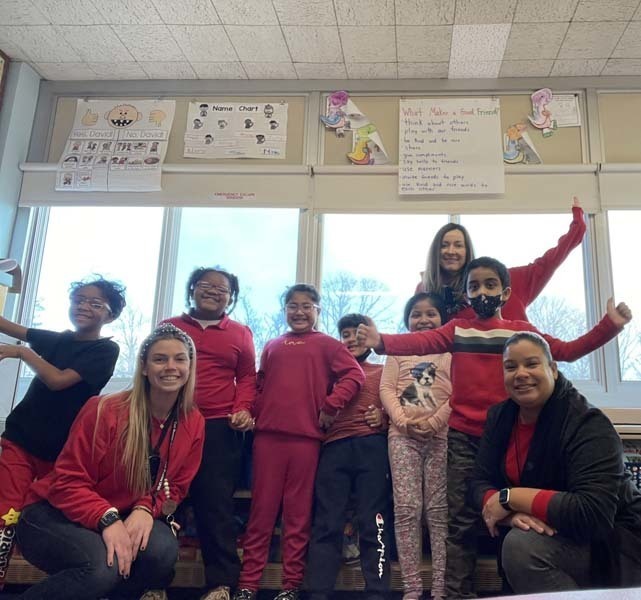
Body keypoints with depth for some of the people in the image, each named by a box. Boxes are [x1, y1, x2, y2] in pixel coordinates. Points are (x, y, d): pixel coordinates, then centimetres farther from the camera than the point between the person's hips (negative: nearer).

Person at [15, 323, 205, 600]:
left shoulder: (193, 424, -6)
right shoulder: (105, 411, -20)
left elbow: (175, 486, 2)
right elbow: (68, 483, -17)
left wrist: (146, 509, -20)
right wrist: (108, 519, -34)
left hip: (124, 519, 4)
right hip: (54, 514, -4)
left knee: (163, 549, -28)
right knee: (103, 565, -34)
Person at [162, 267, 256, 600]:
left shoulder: (240, 333, 12)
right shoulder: (169, 327, 15)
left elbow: (247, 377, 11)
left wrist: (243, 409, -6)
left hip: (219, 428, -2)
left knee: (216, 505, -2)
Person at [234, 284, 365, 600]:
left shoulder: (327, 345, 7)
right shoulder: (272, 346, 18)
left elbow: (354, 375, -4)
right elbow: (260, 384, 19)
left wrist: (331, 406, -11)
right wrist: (254, 413, 6)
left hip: (306, 436, -2)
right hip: (267, 434, 3)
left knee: (298, 513, 4)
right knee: (262, 510, 6)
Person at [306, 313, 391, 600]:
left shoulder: (382, 372, 20)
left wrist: (384, 418, -7)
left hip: (372, 447, -1)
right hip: (334, 448, 1)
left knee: (373, 524, -4)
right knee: (327, 524, -2)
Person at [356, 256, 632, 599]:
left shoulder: (521, 330, 4)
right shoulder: (456, 329, 4)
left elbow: (566, 351, -2)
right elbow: (421, 342, -11)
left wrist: (609, 326, -14)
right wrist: (381, 341, -28)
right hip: (463, 437, 0)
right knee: (460, 520, 5)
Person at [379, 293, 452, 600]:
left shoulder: (450, 352, 11)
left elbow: (457, 394, 0)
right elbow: (387, 390, 6)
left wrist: (434, 422, -14)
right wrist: (403, 421, -10)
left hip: (441, 435, -1)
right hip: (403, 436, 1)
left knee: (439, 510, -1)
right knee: (406, 509, -5)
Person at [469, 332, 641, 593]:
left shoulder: (588, 425, -22)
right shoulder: (499, 417, -3)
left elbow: (595, 514, -32)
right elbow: (480, 482, -5)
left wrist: (510, 498, -27)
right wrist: (510, 512, -27)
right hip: (554, 532, 7)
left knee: (522, 544, -28)